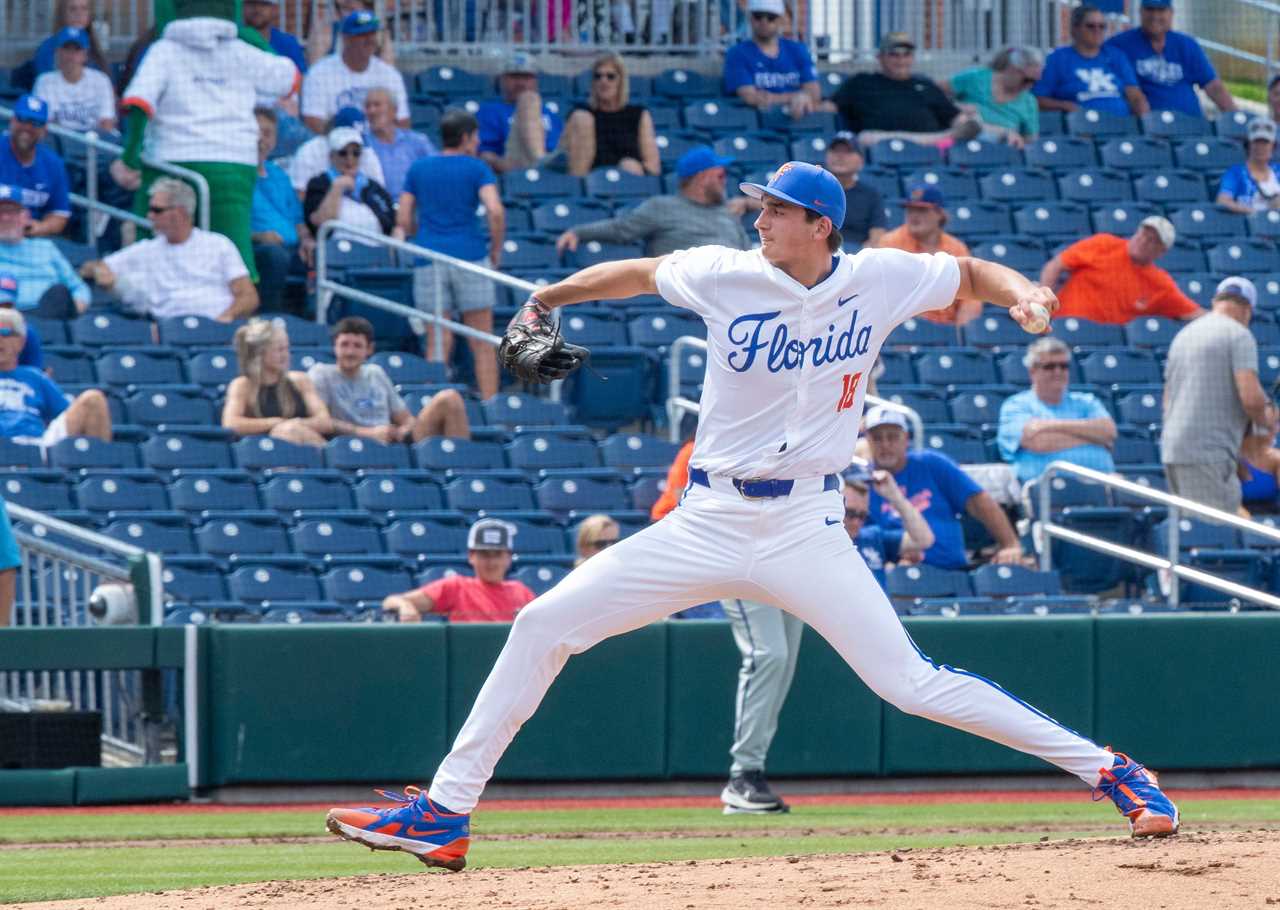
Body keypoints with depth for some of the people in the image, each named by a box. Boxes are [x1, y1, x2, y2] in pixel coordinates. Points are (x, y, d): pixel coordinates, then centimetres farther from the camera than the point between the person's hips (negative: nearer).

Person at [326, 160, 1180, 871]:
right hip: (707, 521, 3)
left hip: (806, 531, -3)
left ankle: (1111, 772, -4)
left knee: (910, 681, -15)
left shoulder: (879, 280, -5)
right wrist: (551, 297, 15)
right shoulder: (725, 276, -3)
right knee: (543, 624, -4)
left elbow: (970, 272, 10)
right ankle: (444, 815, 2)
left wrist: (1022, 292, -9)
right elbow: (639, 272, 16)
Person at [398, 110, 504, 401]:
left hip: (429, 259, 3)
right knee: (482, 343, 3)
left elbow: (404, 221, 10)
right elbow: (495, 211, -11)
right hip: (469, 256, -3)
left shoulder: (418, 169, 11)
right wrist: (496, 250, 1)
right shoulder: (476, 168, 2)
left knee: (438, 343, 3)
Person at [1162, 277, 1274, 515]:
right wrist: (1265, 417, 6)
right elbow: (1251, 397, -15)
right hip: (1209, 453, -8)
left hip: (1171, 450, 8)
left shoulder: (1183, 335, 19)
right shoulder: (1239, 335, -4)